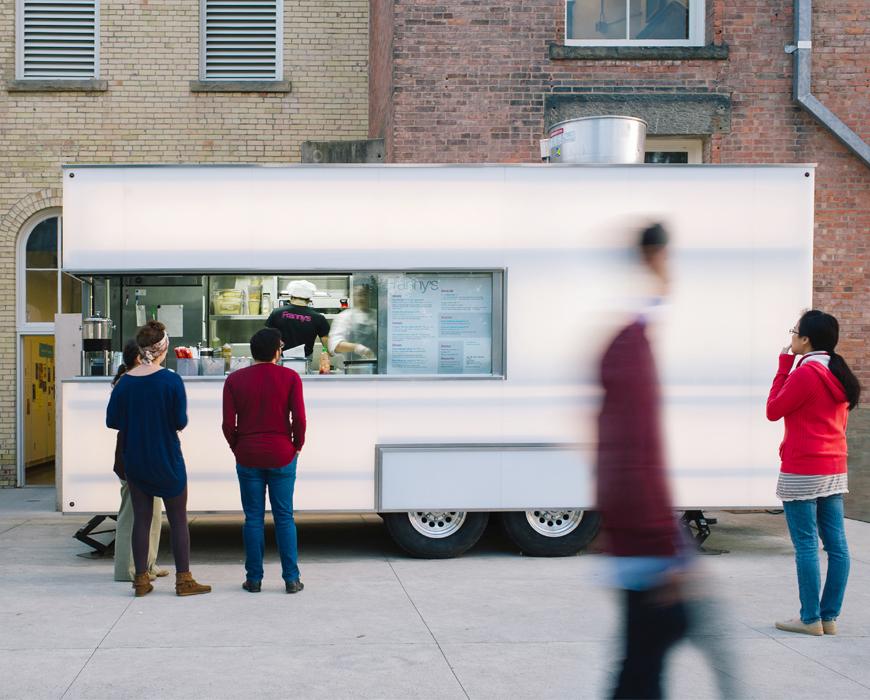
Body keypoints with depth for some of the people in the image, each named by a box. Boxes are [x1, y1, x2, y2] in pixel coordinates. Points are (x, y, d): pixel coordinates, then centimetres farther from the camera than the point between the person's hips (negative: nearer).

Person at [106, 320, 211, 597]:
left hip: (134, 459, 3)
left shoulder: (125, 382, -4)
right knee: (178, 519, 6)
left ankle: (141, 579, 12)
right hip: (167, 460, -3)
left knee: (141, 518, 11)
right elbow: (181, 422, -14)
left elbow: (112, 421, -2)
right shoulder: (171, 380, -14)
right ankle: (183, 579, 8)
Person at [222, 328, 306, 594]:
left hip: (248, 458, 1)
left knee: (253, 518, 7)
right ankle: (291, 579, 6)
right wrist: (297, 446, 7)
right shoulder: (290, 377, -4)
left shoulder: (235, 380, 1)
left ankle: (254, 579, 10)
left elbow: (228, 424, -2)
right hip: (282, 457, -1)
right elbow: (299, 418, -8)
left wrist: (237, 448, 13)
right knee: (284, 517, 6)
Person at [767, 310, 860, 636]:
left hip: (801, 471, -8)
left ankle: (810, 619, -1)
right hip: (835, 468, 8)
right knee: (836, 545, 6)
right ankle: (830, 617, 12)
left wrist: (784, 365, -3)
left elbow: (773, 410, -6)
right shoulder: (839, 375, 11)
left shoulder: (804, 373, -15)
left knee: (806, 545, -4)